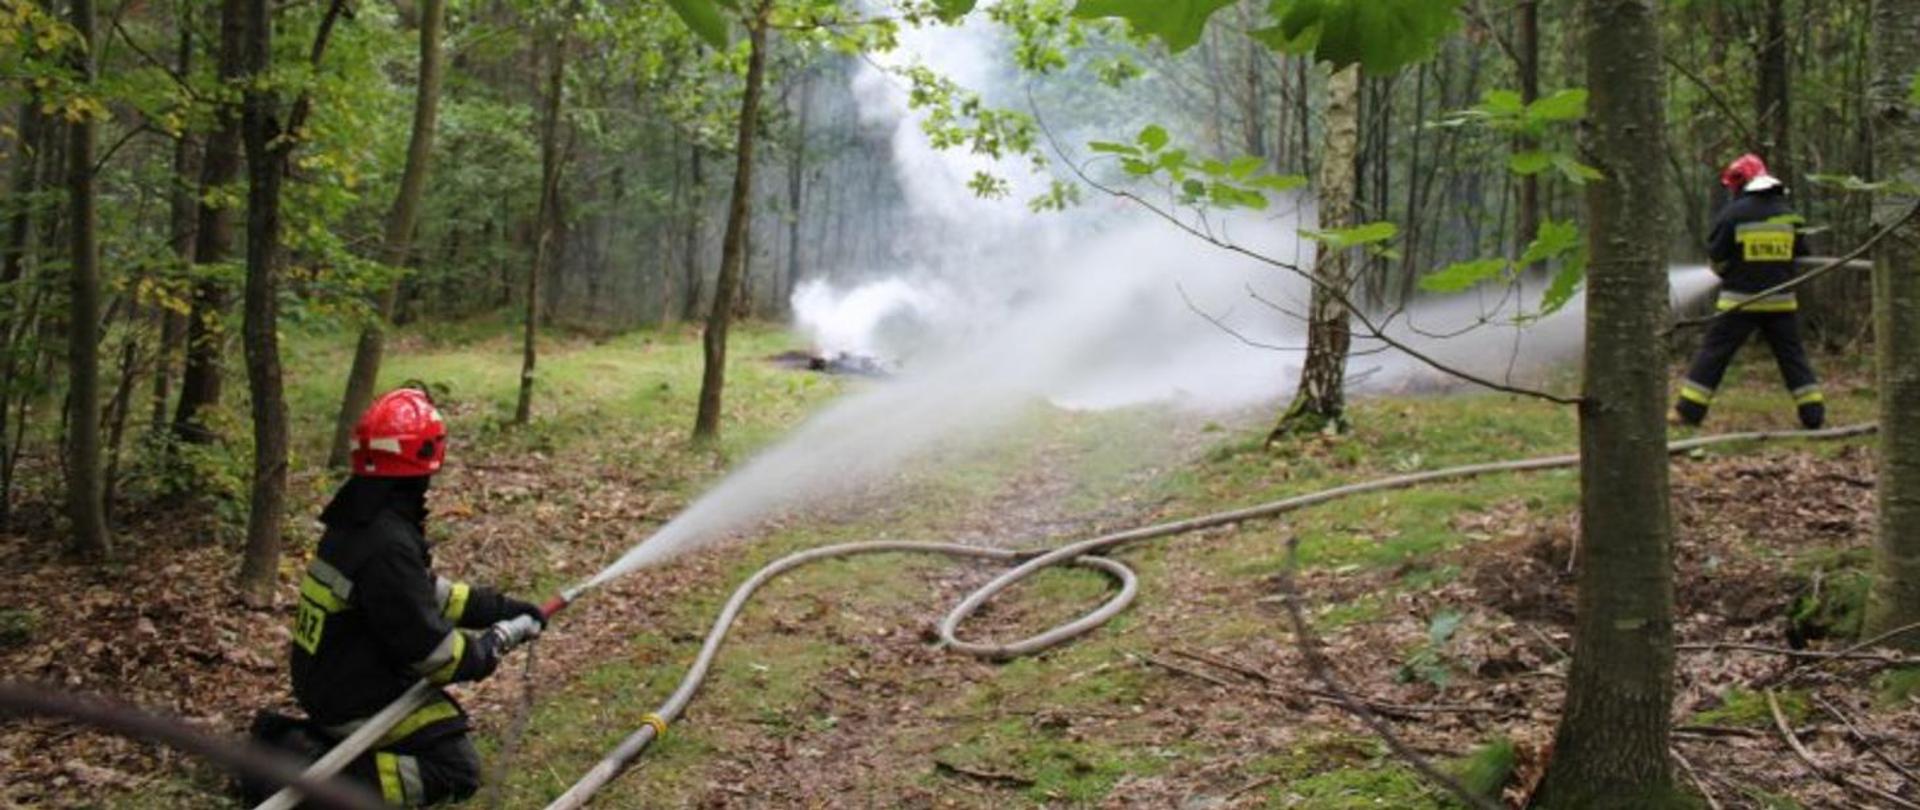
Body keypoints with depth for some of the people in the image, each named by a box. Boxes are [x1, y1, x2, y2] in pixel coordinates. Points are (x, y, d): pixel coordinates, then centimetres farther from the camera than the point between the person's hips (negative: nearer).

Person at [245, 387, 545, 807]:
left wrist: (500, 607, 10)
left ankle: (300, 738, 16)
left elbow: (427, 593, 13)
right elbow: (431, 653, -23)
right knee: (458, 771, -6)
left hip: (327, 681, 9)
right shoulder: (389, 546, -28)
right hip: (357, 701, -9)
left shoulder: (360, 519, 2)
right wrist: (499, 639, -8)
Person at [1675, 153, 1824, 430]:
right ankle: (1814, 413, 10)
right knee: (1794, 356, 12)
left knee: (1713, 354, 2)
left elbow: (1716, 256, -4)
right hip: (1781, 301, 4)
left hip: (1740, 300, -3)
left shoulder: (1732, 213, -8)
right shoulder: (1788, 214, 6)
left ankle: (1689, 411, 1)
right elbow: (1802, 254, 13)